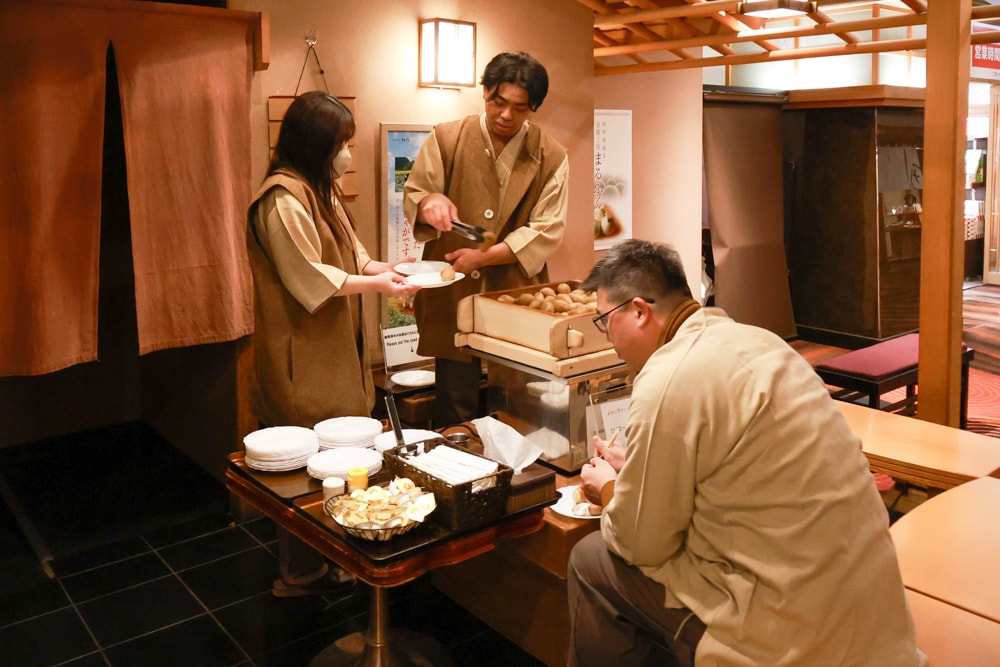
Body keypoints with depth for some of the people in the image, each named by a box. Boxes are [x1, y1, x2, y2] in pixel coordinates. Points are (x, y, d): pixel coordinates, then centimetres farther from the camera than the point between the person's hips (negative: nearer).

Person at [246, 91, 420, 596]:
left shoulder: (320, 190, 15)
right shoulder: (283, 199, -17)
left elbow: (348, 253, 18)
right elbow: (309, 278, -20)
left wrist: (385, 267, 1)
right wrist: (374, 283, -18)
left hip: (332, 350, 10)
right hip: (302, 354, -10)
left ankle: (319, 561, 27)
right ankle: (300, 574, 13)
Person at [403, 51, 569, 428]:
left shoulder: (551, 158, 1)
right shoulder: (446, 139, 2)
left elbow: (547, 232, -3)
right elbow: (411, 196, 6)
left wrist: (484, 256, -14)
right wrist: (429, 202, -20)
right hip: (453, 299, 0)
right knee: (455, 415, 6)